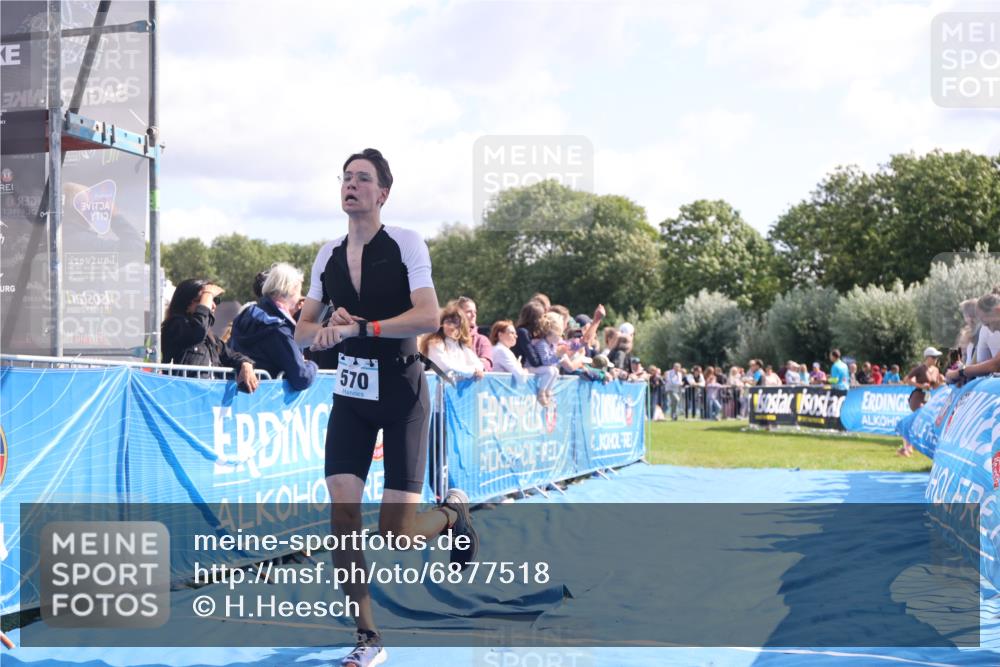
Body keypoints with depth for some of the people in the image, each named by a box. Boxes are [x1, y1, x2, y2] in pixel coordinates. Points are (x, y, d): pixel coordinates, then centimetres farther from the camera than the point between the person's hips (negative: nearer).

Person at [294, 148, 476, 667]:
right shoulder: (328, 255, 6)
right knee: (342, 511, -7)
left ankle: (452, 513, 29)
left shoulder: (406, 243, -8)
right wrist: (328, 328, -15)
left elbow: (430, 317, -20)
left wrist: (359, 327, -26)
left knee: (397, 532, -8)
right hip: (351, 394, 4)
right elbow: (302, 332, 8)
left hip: (402, 394, -4)